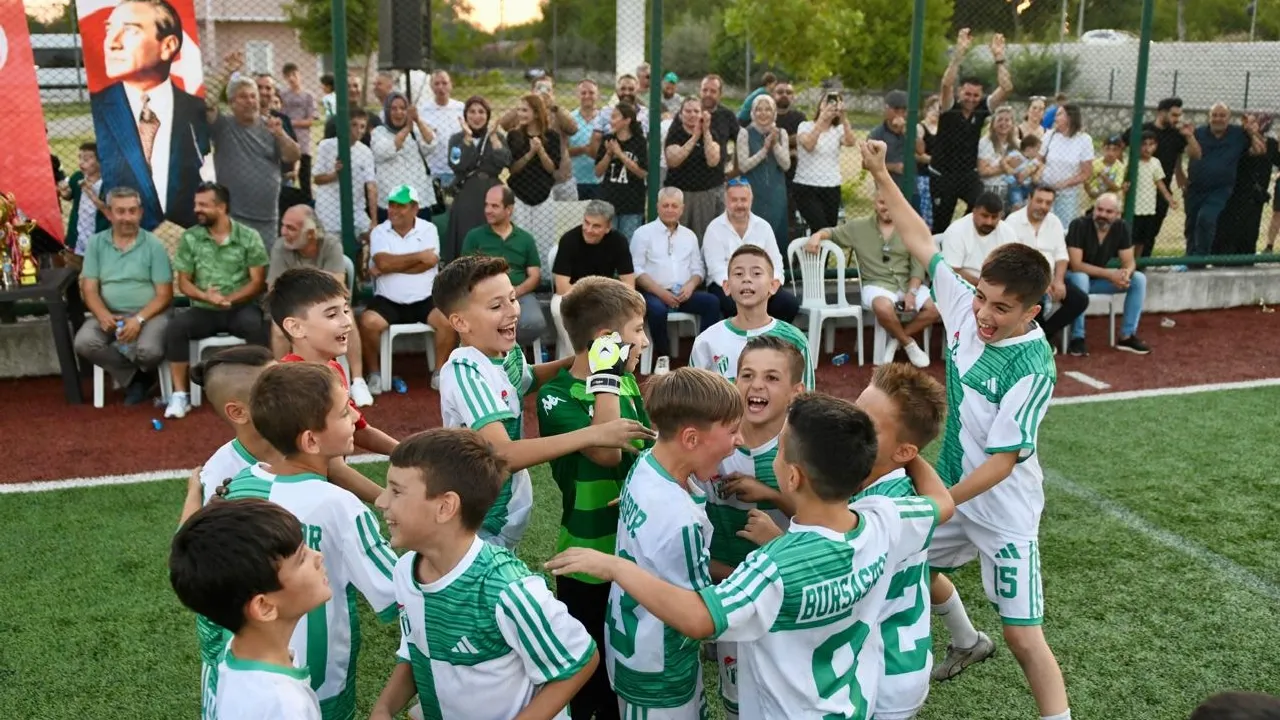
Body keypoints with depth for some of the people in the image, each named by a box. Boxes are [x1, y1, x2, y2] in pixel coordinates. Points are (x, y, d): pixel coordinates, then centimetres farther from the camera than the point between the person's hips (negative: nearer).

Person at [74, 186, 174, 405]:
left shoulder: (154, 245, -1)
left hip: (150, 314, -3)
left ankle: (133, 375, 8)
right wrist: (103, 315, -19)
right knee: (83, 343, -26)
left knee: (149, 351, -32)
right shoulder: (96, 243, 6)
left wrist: (139, 319, -20)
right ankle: (136, 376, -2)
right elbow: (89, 290, 3)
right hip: (109, 314, 3)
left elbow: (164, 295, -4)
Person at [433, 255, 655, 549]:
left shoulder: (507, 353, -2)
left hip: (507, 518, 8)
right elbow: (502, 455, -38)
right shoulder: (465, 372, -26)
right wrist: (593, 434, -40)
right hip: (479, 531, -8)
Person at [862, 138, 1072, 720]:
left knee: (1023, 637, -7)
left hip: (1003, 512, -7)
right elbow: (924, 244, -1)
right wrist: (881, 176, -4)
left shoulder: (1032, 368, -27)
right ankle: (967, 643, 54)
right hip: (952, 487, 7)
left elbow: (1002, 460, -25)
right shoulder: (966, 307, -11)